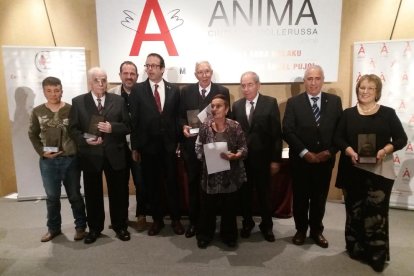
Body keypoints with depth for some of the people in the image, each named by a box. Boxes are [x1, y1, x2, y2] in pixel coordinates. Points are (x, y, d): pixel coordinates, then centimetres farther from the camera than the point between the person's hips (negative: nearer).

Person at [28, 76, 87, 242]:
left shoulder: (71, 109, -6)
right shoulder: (37, 112, 1)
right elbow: (33, 135, 9)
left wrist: (74, 150, -12)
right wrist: (41, 152, -3)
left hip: (70, 159, -2)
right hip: (48, 161, 2)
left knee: (75, 195, 9)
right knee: (52, 197, 14)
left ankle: (80, 226, 24)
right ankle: (53, 228, 31)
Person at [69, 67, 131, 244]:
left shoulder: (119, 100, 2)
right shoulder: (78, 102, 2)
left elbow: (127, 126, 0)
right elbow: (73, 129, 0)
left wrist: (112, 128, -19)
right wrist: (85, 139, -18)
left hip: (114, 154, 0)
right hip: (90, 155, 0)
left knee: (118, 192, 10)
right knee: (93, 194, 13)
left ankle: (120, 226, 29)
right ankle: (94, 228, 32)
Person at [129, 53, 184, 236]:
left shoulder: (174, 90, 3)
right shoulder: (137, 90, 0)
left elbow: (177, 117, 5)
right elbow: (134, 120, -2)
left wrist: (178, 142, 0)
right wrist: (135, 147, -3)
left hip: (169, 145, 0)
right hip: (147, 145, 0)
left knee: (172, 183, 8)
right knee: (152, 185, 11)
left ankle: (176, 219, 24)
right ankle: (157, 219, 27)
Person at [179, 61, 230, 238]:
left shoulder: (222, 91, 1)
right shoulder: (186, 91, 5)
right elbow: (180, 115, 7)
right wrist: (183, 126, -13)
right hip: (191, 144, 2)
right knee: (193, 184, 11)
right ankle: (194, 221, 26)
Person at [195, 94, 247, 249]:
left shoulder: (235, 126, -8)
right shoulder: (205, 126, -5)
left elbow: (244, 149, -4)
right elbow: (198, 148, 2)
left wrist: (233, 156, -22)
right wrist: (204, 156, -15)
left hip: (230, 175, 0)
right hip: (210, 174, 1)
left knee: (229, 207, 14)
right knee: (207, 207, 10)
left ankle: (229, 236, 35)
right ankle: (204, 236, 32)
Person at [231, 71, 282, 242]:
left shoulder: (270, 103, -5)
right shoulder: (236, 106, 5)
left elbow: (276, 133, -7)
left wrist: (276, 159, -9)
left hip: (262, 158, -2)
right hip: (241, 158, 2)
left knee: (264, 193, 12)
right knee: (245, 193, 14)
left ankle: (267, 226, 31)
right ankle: (247, 223, 34)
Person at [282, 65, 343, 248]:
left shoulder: (334, 101, 3)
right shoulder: (293, 102, -4)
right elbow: (288, 131, -10)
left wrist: (330, 152, -10)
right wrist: (305, 153, -16)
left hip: (325, 160, 2)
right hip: (300, 160, -1)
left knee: (320, 198, 14)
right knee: (300, 197, 12)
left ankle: (316, 231, 33)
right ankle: (301, 230, 31)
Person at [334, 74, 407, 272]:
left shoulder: (388, 113, 3)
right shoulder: (348, 114, 6)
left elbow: (401, 139, 3)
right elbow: (338, 138, 3)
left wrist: (385, 150, -16)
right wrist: (349, 151, -15)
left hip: (380, 171, -1)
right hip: (353, 170, 1)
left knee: (376, 211, -1)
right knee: (354, 209, 9)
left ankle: (377, 255, 14)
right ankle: (356, 249, 26)